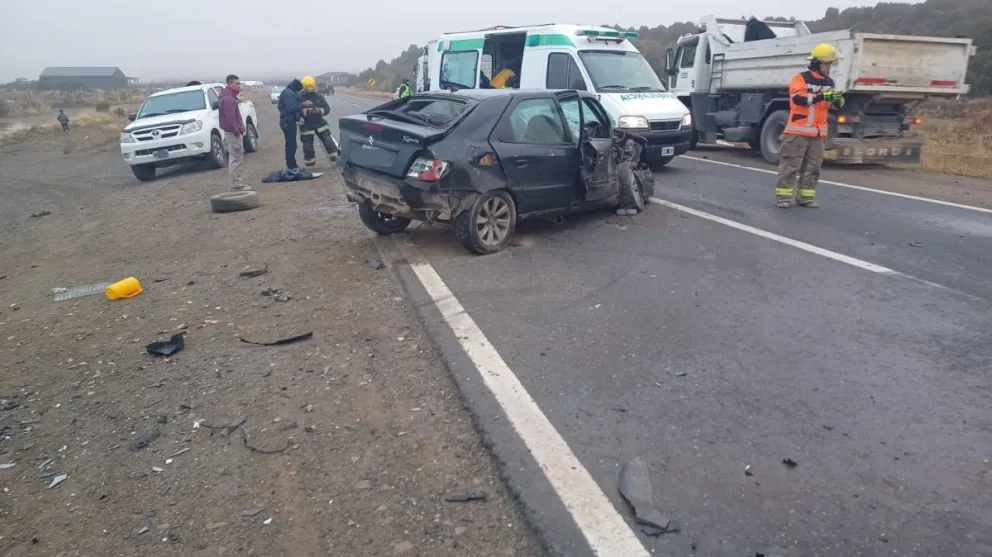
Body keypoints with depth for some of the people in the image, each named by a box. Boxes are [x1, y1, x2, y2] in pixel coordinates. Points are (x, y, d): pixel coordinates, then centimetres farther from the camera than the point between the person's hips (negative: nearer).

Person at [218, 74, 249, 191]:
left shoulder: (229, 97, 18)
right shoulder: (228, 98, -17)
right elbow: (230, 117, -26)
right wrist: (236, 130, -21)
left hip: (234, 132, 11)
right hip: (233, 133, -11)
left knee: (235, 158, 15)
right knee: (236, 158, -9)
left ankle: (237, 183, 22)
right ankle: (236, 185, -7)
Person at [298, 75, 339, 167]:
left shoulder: (319, 96, 2)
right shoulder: (299, 98, -9)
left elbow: (327, 109, 0)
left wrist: (319, 110, -20)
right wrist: (306, 111, -31)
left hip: (319, 123, 2)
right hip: (306, 126, -2)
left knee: (328, 140, 1)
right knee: (307, 145, 5)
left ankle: (335, 156, 9)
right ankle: (309, 161, 18)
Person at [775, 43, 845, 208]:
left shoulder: (829, 82, 14)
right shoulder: (800, 78, -6)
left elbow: (830, 105, 21)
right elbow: (798, 98, -21)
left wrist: (837, 101, -2)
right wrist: (822, 96, -29)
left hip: (818, 132, 6)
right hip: (798, 130, -6)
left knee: (813, 167, 8)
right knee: (790, 165, -4)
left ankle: (806, 196, 15)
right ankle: (783, 196, 1)